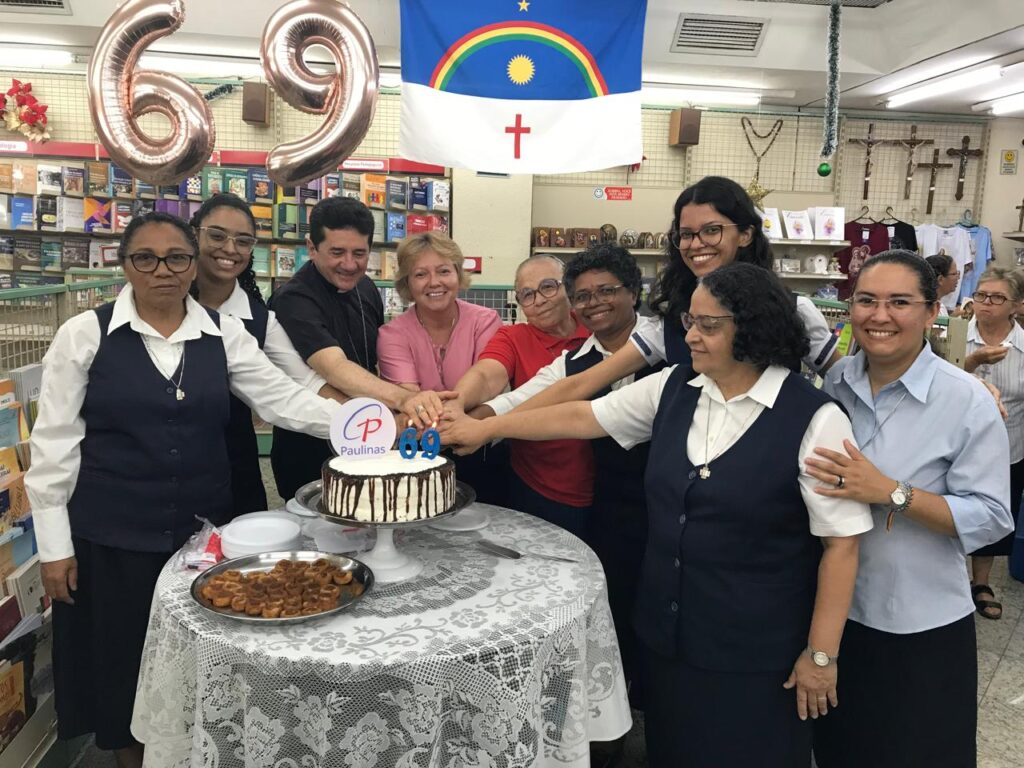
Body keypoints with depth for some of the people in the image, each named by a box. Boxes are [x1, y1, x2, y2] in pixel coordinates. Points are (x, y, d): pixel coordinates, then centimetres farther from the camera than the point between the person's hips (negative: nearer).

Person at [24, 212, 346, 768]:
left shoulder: (223, 334, 1)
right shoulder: (85, 334, -5)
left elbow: (283, 399, -5)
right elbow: (53, 443, -3)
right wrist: (54, 545, -4)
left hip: (203, 528, 2)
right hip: (112, 537, -2)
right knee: (123, 663, 12)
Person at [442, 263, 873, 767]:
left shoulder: (813, 419, -16)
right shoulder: (673, 390, 0)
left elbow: (840, 543, -12)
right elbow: (582, 417, 6)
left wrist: (821, 654, -10)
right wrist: (486, 428, 6)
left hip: (755, 653, -5)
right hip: (666, 633, 5)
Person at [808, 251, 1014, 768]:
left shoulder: (967, 400, -15)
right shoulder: (834, 383, -2)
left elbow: (990, 517, -18)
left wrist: (891, 493, -28)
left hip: (923, 623, -4)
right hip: (835, 608, 4)